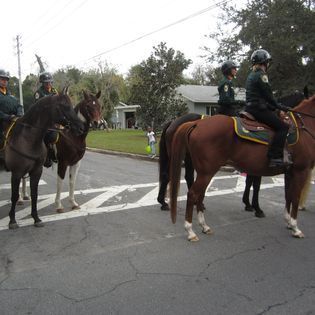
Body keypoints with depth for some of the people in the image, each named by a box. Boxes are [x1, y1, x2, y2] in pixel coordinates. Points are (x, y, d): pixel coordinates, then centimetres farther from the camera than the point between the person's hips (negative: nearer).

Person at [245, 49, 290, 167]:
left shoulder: (251, 75, 21)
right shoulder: (261, 75, -9)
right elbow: (268, 95, -12)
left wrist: (275, 106, 21)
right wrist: (279, 106, 1)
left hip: (250, 107, 10)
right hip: (259, 109, -10)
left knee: (280, 125, 20)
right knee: (282, 127, -13)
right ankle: (275, 158, -24)